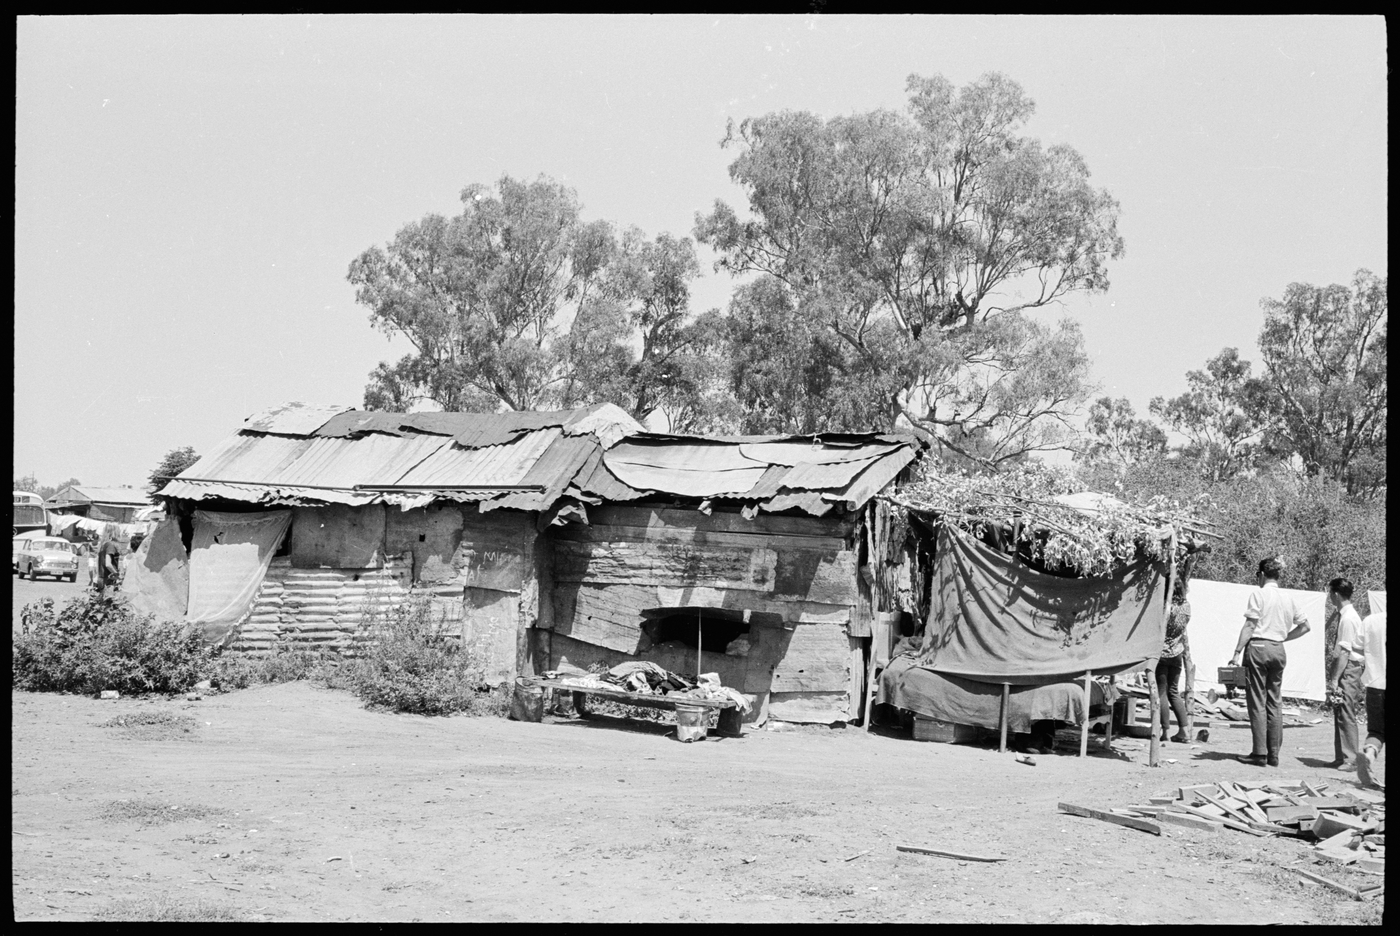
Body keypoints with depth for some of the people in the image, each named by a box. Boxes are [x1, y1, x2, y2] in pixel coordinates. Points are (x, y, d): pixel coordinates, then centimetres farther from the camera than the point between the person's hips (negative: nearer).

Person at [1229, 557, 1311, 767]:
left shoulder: (1259, 594, -5)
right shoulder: (1287, 598, 12)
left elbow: (1250, 626, -11)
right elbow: (1305, 626, 16)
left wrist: (1237, 653, -11)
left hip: (1258, 647, -6)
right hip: (1279, 650, 6)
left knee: (1257, 702, -3)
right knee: (1275, 703, 8)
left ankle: (1260, 753, -7)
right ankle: (1274, 754, 8)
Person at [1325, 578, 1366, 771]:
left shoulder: (1348, 618, -15)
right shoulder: (1343, 615, 13)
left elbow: (1345, 651, -19)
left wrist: (1335, 679, -20)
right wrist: (1333, 676, 17)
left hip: (1348, 668, -10)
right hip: (1344, 668, 10)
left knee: (1346, 715, -7)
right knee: (1340, 715, 13)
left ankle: (1350, 760, -4)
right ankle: (1341, 758, 18)